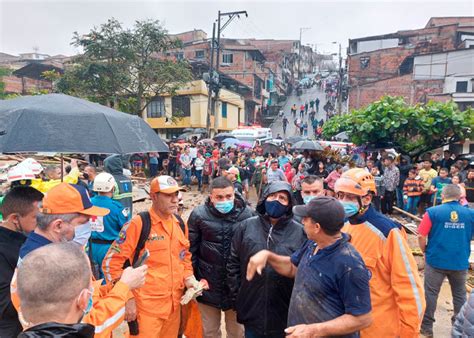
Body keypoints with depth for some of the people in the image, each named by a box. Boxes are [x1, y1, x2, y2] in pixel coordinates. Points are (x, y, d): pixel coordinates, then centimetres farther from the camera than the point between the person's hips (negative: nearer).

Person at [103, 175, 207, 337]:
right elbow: (112, 262, -13)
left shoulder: (180, 224, 4)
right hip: (146, 307, -6)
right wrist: (126, 298, -13)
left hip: (175, 304, 6)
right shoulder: (138, 224, -15)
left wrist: (189, 278, 1)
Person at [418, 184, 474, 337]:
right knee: (460, 295, 20)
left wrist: (425, 251, 6)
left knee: (430, 293, 11)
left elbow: (421, 236, -12)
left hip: (436, 260, -2)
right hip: (461, 262, 3)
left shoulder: (433, 212, -11)